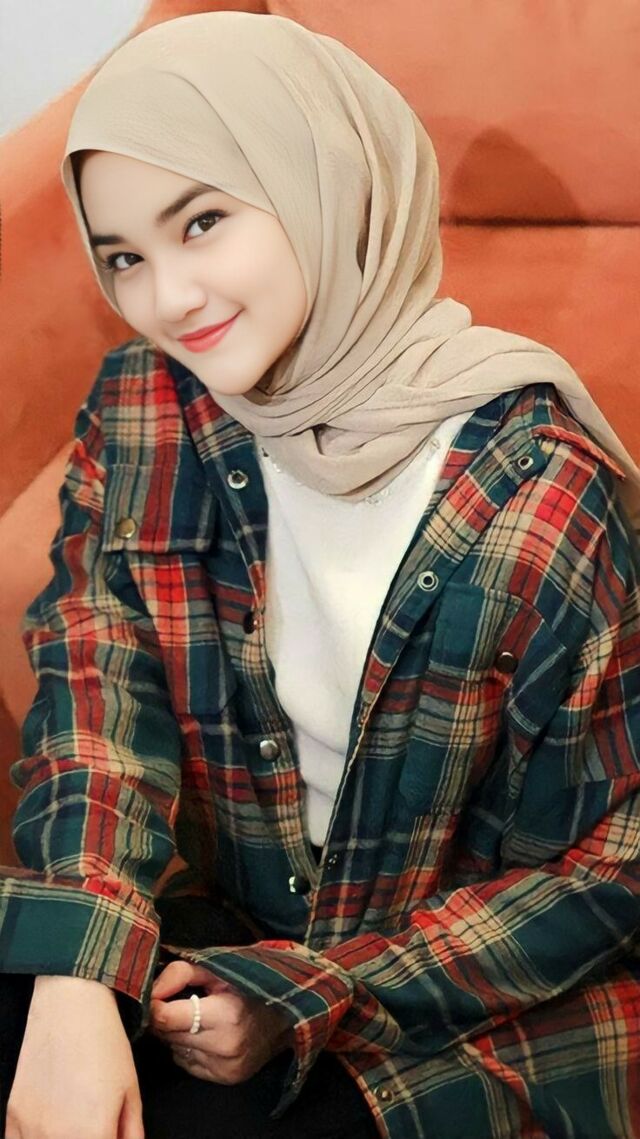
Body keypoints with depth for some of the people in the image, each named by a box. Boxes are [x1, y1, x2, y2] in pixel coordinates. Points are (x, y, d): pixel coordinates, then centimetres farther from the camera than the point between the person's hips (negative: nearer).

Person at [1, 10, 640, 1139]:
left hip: (475, 1024, -3)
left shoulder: (545, 491, -19)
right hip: (224, 944, 4)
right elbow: (95, 685, -14)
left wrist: (312, 1002, -16)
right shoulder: (136, 411, -4)